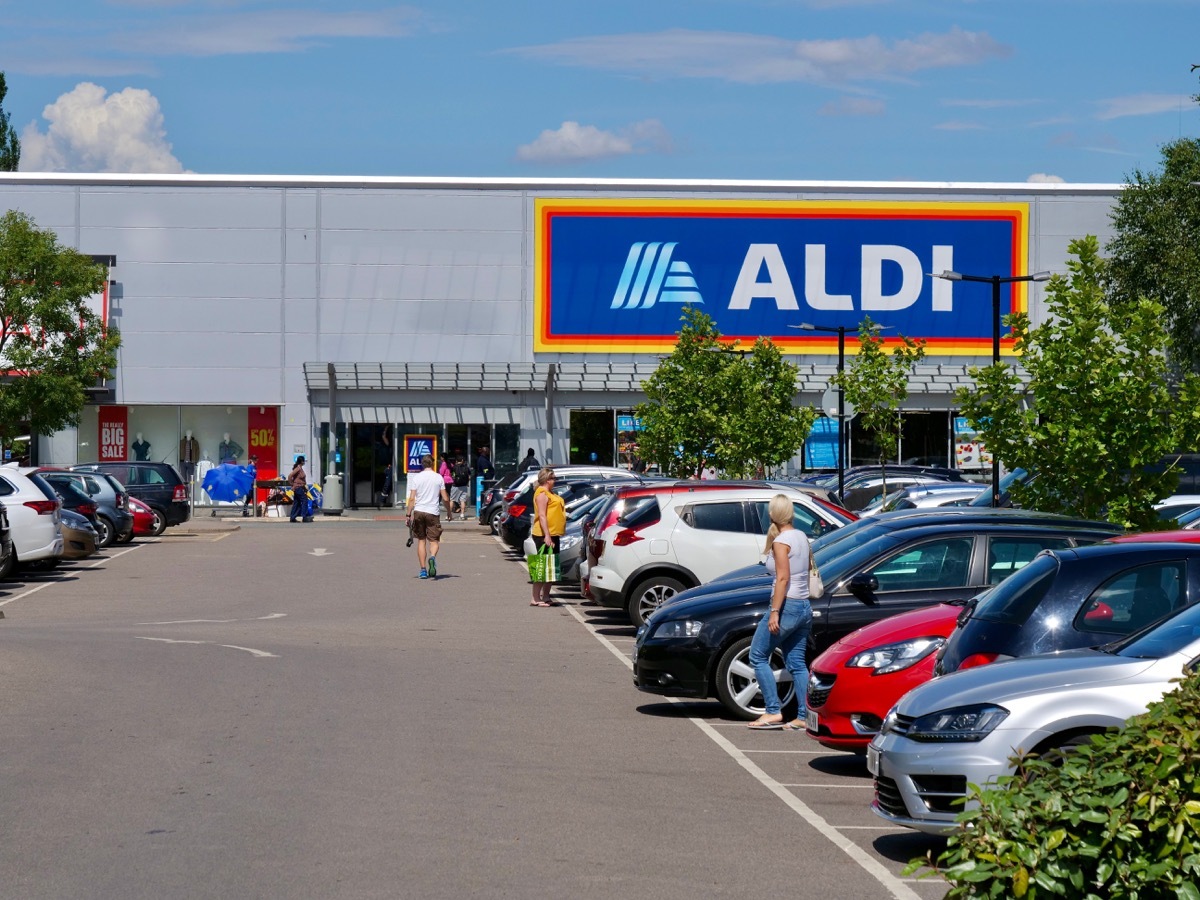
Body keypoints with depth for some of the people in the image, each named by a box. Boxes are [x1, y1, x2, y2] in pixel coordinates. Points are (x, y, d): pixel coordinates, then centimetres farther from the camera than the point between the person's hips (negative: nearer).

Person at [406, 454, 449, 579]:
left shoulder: (416, 478, 2)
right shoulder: (438, 477, 2)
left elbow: (412, 499, -3)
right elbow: (445, 498, 1)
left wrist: (408, 514, 1)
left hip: (419, 512, 1)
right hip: (433, 512, -1)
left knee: (421, 541, 10)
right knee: (433, 541, 4)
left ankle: (423, 569, 7)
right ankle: (432, 557, -28)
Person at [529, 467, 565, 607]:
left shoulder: (549, 493, 19)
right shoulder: (542, 493, -12)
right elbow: (541, 515, -20)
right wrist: (547, 535, -26)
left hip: (553, 535, 10)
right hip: (544, 535, -10)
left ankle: (545, 597, 18)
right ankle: (535, 599, -8)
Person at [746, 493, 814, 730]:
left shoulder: (780, 542, -12)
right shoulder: (801, 537, 11)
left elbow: (783, 578, -19)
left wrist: (775, 611, -21)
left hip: (787, 605, -8)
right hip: (805, 607, 8)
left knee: (758, 657, 2)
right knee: (797, 663, 10)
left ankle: (773, 711, -4)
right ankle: (803, 717, 5)